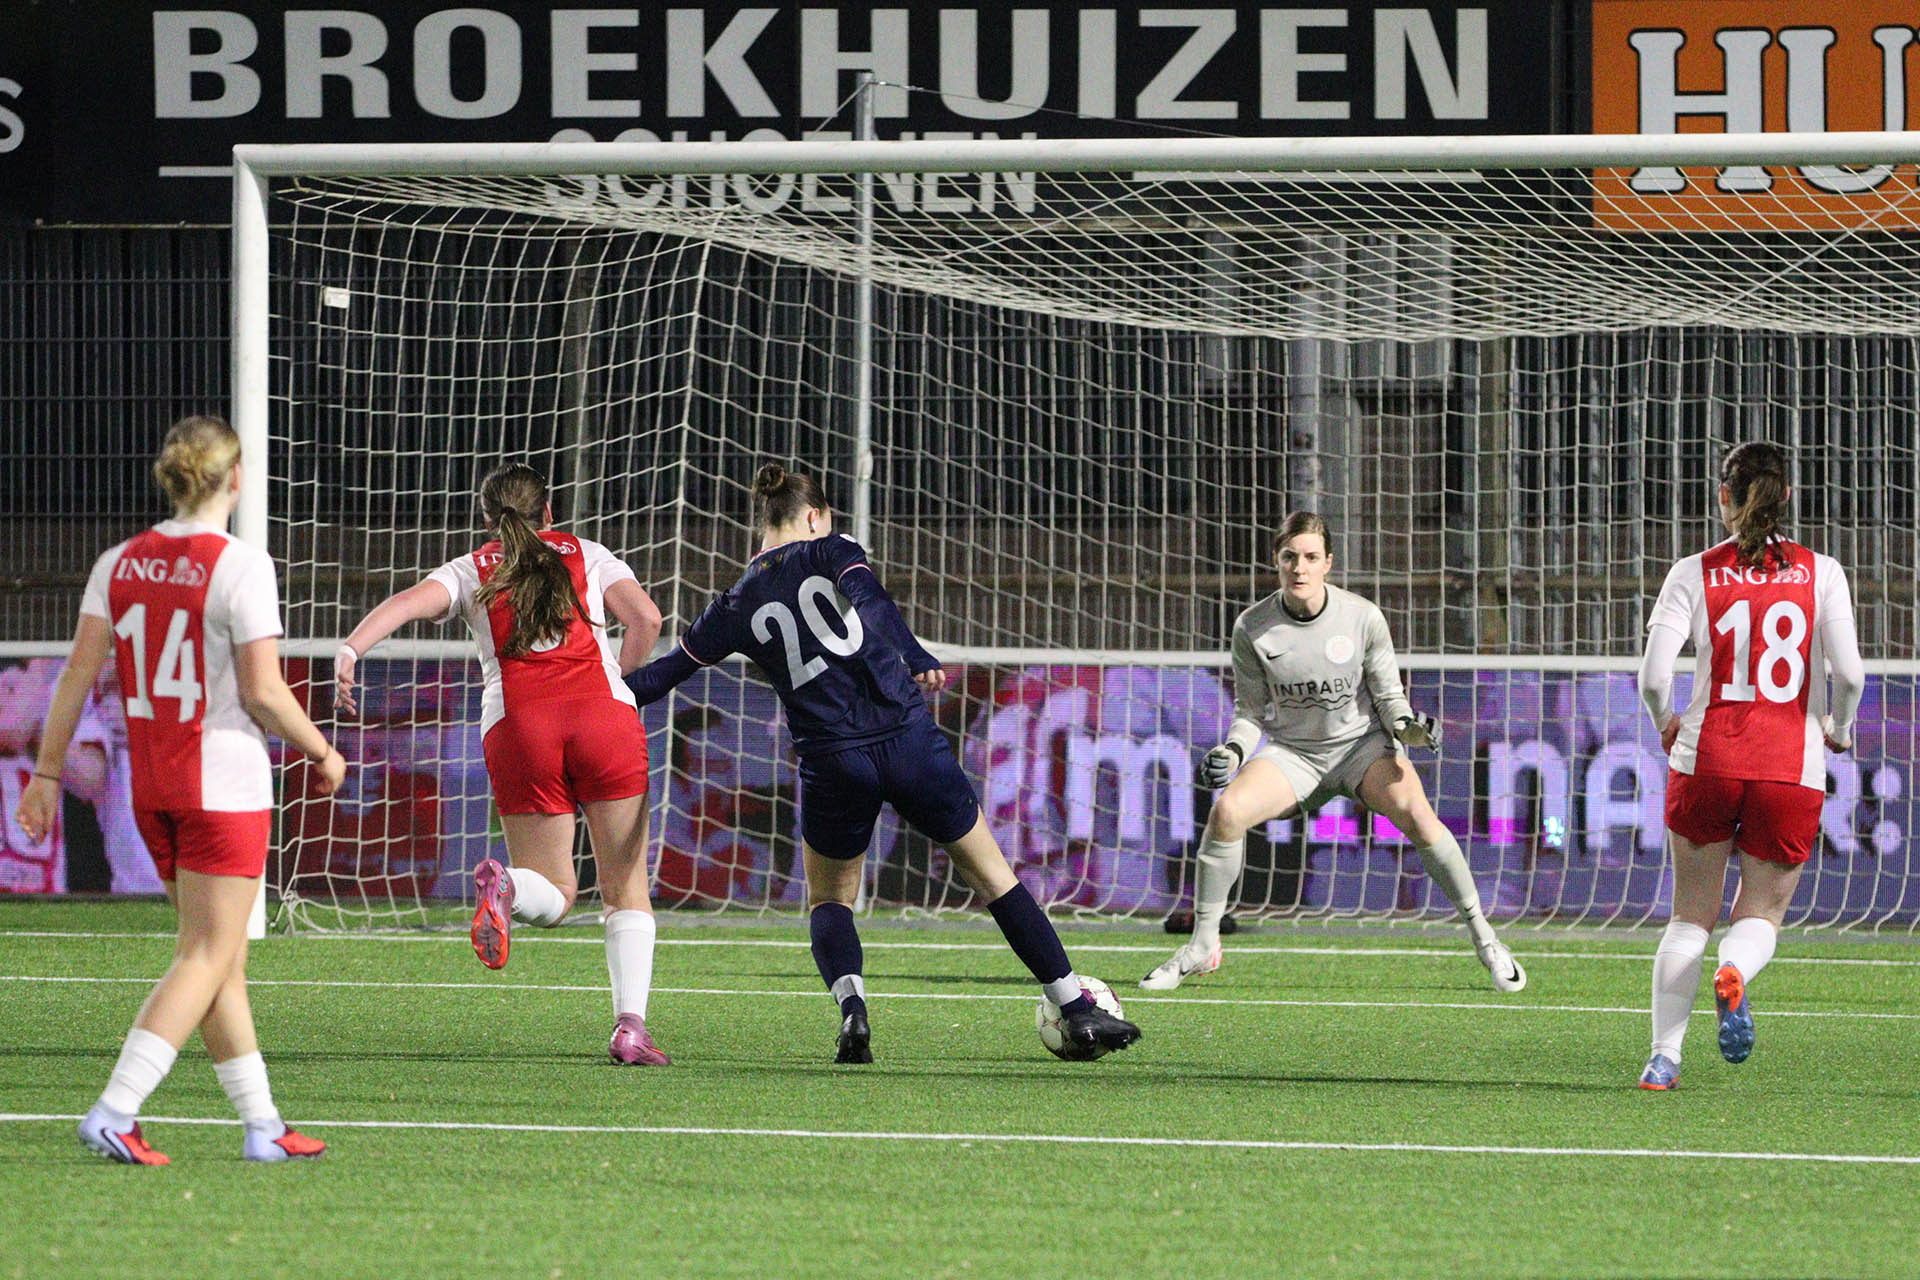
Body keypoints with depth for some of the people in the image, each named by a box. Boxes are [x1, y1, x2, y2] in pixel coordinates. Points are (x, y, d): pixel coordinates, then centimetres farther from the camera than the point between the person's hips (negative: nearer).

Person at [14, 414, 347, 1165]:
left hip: (151, 785, 7)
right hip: (225, 784, -7)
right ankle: (114, 1113, -14)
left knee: (223, 959, 14)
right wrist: (322, 752, 1)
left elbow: (80, 670, 2)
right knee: (207, 958, -3)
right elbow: (263, 691, -14)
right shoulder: (239, 566, -13)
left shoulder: (120, 563, 4)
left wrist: (48, 772, 6)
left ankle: (261, 1124, 17)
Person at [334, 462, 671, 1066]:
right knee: (626, 887, 8)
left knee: (553, 897, 9)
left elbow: (409, 601, -1)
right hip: (603, 715, -1)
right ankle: (630, 1024, -9)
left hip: (517, 727, 1)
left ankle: (505, 884, -26)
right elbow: (646, 619, 5)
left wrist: (350, 648, -15)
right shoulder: (587, 555, 18)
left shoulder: (471, 570, 18)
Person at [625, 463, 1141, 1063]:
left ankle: (851, 1008, -8)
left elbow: (669, 670, 17)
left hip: (830, 761, 1)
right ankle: (1078, 1012, 12)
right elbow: (869, 598, -15)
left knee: (828, 901, 22)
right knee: (992, 874, 13)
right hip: (907, 738, -1)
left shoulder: (737, 605, 11)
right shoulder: (833, 551, 6)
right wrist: (918, 661, -22)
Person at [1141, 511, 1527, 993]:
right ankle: (1201, 946, -8)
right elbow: (1250, 709, 1)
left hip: (1362, 744, -1)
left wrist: (1406, 726, -22)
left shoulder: (1363, 617, -12)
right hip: (1292, 751, 1)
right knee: (1226, 810, -25)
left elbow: (1387, 696, -2)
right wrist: (1233, 750, -19)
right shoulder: (1252, 628, -9)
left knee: (1416, 814, -29)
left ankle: (1484, 938, -14)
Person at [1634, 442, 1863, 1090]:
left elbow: (1653, 677, -8)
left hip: (1708, 760, 0)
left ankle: (1665, 1052, 1)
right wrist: (1838, 728, 12)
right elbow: (1848, 673, -8)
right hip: (1793, 769, 0)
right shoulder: (1819, 572, 1)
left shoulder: (1694, 574, 0)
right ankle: (1735, 974, -23)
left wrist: (1665, 722, 13)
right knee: (1762, 913, 13)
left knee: (1691, 915, 13)